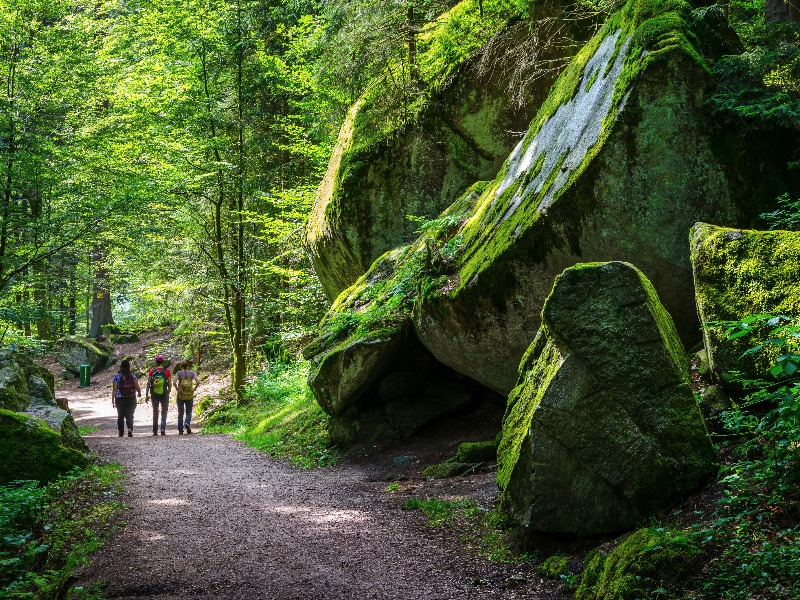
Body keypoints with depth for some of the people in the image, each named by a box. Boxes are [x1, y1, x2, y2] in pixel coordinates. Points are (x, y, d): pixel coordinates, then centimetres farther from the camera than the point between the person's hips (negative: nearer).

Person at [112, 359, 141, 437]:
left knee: (120, 416, 14)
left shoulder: (117, 376, -5)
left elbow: (114, 389, -9)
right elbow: (137, 387, 0)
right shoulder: (132, 376, -1)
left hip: (120, 399, 0)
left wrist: (112, 399, -6)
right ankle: (130, 429, -23)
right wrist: (139, 393, 21)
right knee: (129, 415, 1)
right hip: (131, 399, 1)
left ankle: (121, 433, 21)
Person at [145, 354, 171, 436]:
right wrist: (168, 393, 12)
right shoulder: (167, 371, -5)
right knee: (164, 412, 7)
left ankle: (155, 431, 13)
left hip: (154, 394, 1)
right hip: (164, 394, -1)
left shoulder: (152, 371, -3)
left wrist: (146, 395, 3)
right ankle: (163, 429, -10)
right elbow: (169, 384, -2)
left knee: (155, 412, 13)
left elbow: (148, 383, -3)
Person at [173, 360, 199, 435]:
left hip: (180, 395, -1)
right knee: (189, 412, 13)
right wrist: (194, 389, 2)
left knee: (180, 413, 9)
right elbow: (198, 382, -10)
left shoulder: (179, 373, -2)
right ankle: (187, 423, -17)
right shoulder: (192, 373, 2)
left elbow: (174, 382, -16)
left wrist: (177, 389, -1)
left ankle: (180, 430, 6)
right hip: (190, 395, 1)